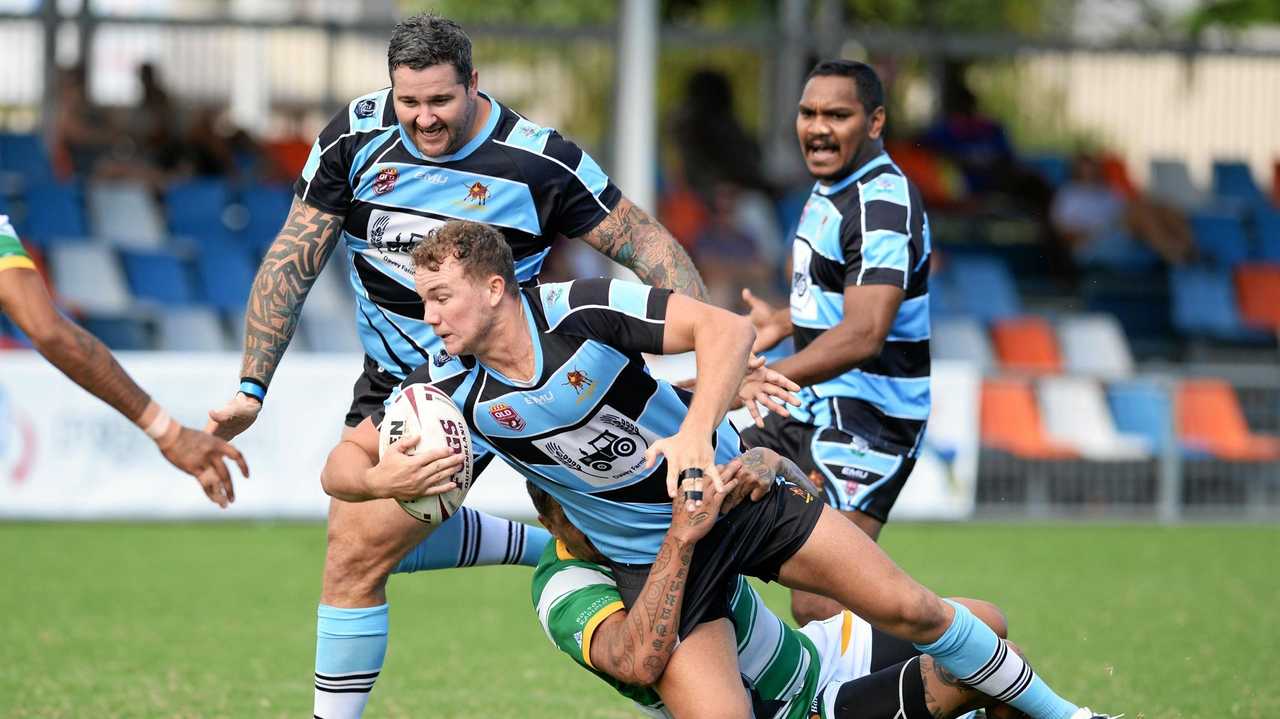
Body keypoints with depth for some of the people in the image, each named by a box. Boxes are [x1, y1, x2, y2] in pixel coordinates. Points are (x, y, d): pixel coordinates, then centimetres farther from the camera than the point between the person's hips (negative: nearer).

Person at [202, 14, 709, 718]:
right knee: (358, 535, 20)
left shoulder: (540, 161, -18)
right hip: (388, 376, 6)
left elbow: (646, 243, -9)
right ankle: (550, 547, 36)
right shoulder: (354, 139, -10)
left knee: (358, 554, -14)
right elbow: (291, 263, -3)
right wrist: (252, 386, -9)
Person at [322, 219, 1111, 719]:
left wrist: (698, 432, -37)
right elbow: (342, 463, -5)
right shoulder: (449, 389, -12)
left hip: (736, 492, -1)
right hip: (650, 554, 2)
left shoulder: (582, 308, -22)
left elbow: (725, 327, -23)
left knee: (907, 607, -3)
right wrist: (381, 478, -29)